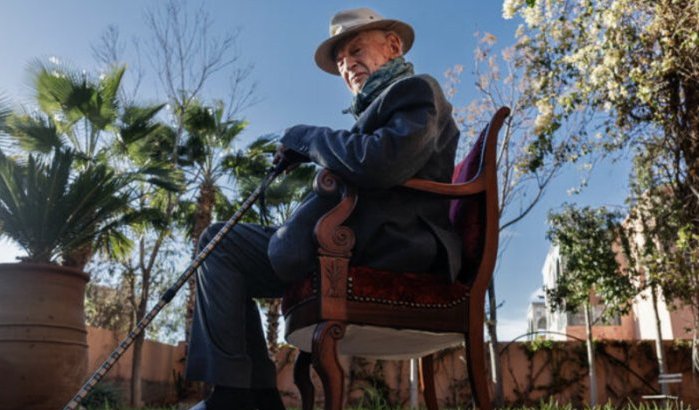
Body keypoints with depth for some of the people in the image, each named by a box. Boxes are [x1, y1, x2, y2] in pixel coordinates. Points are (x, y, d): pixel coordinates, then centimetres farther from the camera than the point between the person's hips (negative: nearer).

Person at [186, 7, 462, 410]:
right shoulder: (382, 106, 27)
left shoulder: (417, 90, -3)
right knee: (227, 246, 15)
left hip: (385, 250, -10)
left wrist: (307, 136, -8)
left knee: (220, 243, -5)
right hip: (371, 248, 10)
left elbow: (376, 163, -23)